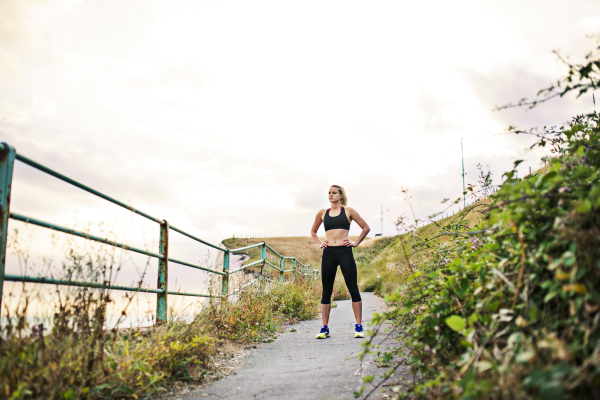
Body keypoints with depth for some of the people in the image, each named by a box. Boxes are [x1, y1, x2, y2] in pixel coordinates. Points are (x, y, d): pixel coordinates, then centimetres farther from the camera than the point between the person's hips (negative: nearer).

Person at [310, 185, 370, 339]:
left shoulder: (348, 211, 6)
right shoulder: (322, 213, 12)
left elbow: (366, 228, 12)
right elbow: (313, 231, 27)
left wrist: (356, 243, 4)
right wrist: (319, 243, 11)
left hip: (345, 252, -2)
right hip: (328, 253, 2)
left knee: (353, 289, -2)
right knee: (326, 291, 4)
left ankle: (359, 327, 5)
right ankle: (324, 328, 8)